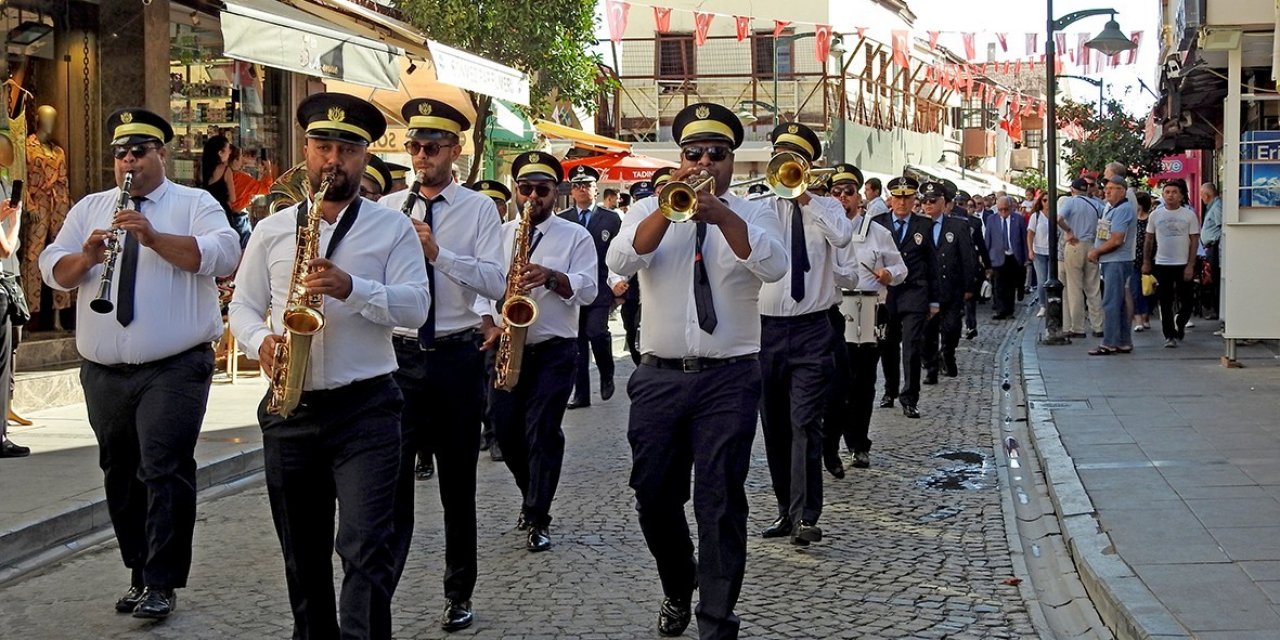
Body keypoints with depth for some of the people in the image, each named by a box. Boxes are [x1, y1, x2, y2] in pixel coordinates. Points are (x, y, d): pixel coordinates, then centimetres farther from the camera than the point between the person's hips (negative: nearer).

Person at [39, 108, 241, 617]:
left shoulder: (195, 204, 5)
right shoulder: (89, 208, 16)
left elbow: (223, 255, -14)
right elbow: (52, 270, 7)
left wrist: (155, 238, -23)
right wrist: (87, 256, -14)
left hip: (173, 369, -5)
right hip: (103, 371, 5)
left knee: (166, 474, -10)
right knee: (120, 477, 11)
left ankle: (161, 585, -5)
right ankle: (139, 574, 22)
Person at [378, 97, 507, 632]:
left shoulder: (479, 208, 1)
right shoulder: (386, 208, 7)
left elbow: (497, 282, -10)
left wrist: (438, 252, -20)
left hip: (457, 357, 0)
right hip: (398, 357, 1)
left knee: (458, 483, 10)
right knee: (391, 479, -7)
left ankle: (459, 596, 23)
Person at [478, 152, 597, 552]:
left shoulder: (576, 236, 2)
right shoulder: (498, 235, 11)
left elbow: (587, 290, -8)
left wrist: (551, 277, -25)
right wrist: (488, 327, -7)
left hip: (554, 350, -3)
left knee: (542, 430, -9)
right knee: (506, 429, 6)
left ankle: (537, 519, -3)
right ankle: (533, 496, 31)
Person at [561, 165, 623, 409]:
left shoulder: (611, 219, 5)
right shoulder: (561, 220, 8)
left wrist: (616, 280, -14)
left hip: (599, 289, -2)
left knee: (596, 333, -17)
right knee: (577, 342, 3)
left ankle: (607, 376, 10)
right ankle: (581, 393, 9)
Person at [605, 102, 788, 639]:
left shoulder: (752, 215, 6)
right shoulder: (648, 210, 9)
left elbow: (774, 266, -15)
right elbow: (620, 262, -10)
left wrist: (723, 217, -28)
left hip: (729, 378, -2)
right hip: (658, 377, 2)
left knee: (720, 502, -5)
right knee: (654, 496, 10)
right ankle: (677, 588, 35)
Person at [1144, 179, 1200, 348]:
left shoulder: (1189, 215, -1)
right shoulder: (1155, 215, 4)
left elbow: (1194, 241, -2)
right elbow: (1148, 239, 11)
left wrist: (1190, 265, -9)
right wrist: (1146, 262, 5)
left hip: (1183, 264, -1)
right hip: (1162, 264, 1)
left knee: (1187, 300, 4)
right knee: (1165, 303, 1)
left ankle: (1180, 323, 31)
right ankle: (1169, 335, 7)